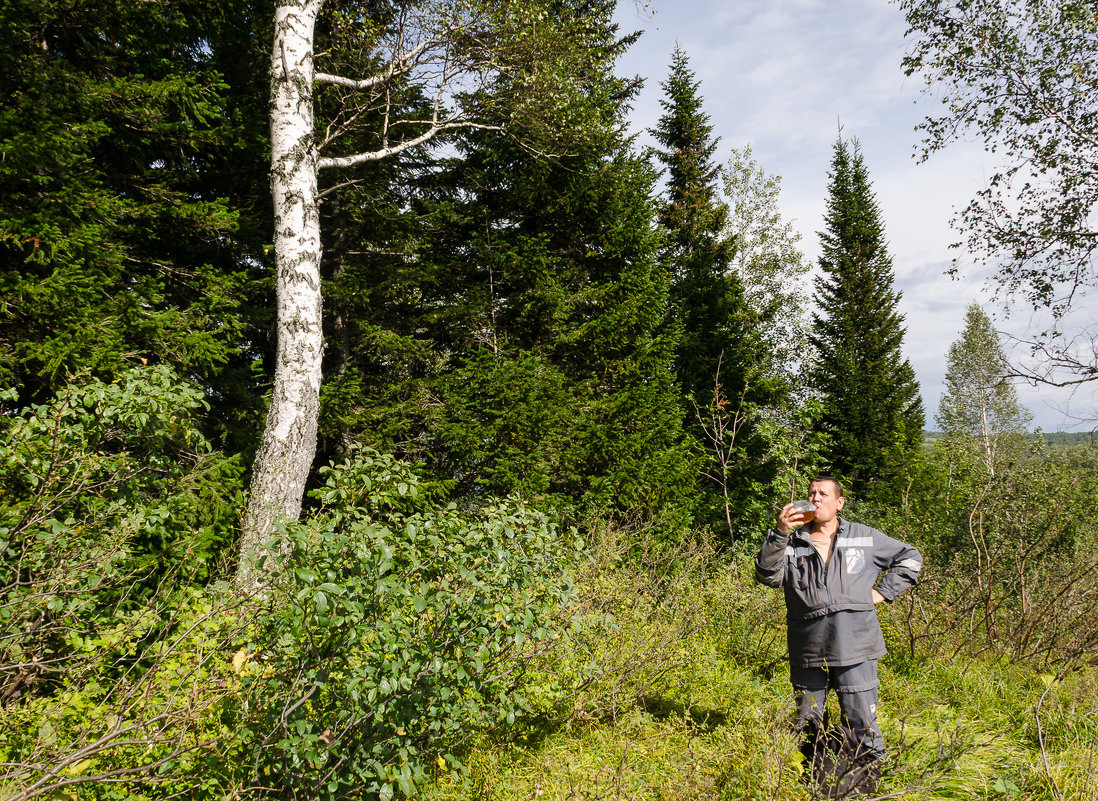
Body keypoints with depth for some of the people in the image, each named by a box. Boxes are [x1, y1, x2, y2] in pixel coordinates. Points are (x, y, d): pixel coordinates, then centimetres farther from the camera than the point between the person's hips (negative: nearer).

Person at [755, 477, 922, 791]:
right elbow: (767, 574, -9)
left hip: (854, 647, -1)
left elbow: (909, 559, 19)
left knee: (861, 721, -1)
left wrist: (883, 591, 8)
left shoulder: (864, 537, 9)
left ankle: (870, 781, 16)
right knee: (809, 724, 11)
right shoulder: (793, 543, 7)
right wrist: (779, 533, -19)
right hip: (807, 651, 1)